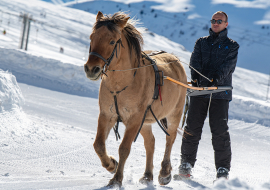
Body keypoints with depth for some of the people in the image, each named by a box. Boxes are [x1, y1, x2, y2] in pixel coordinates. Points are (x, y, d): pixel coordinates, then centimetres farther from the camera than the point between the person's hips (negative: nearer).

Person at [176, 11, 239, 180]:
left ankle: (223, 169, 0)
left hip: (220, 91, -2)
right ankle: (186, 163, 10)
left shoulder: (232, 46, 12)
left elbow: (228, 66, -4)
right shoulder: (201, 42, 18)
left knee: (220, 129, -7)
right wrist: (197, 77, -16)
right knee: (193, 127, -2)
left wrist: (215, 78, -22)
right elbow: (194, 61, 4)